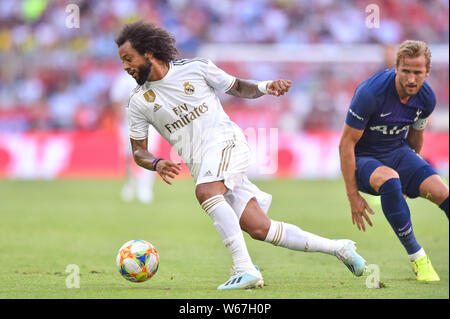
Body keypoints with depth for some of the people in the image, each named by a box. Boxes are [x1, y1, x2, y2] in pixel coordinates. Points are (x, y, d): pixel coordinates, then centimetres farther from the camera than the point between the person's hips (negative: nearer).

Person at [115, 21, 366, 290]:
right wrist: (157, 164, -14)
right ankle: (337, 247, 6)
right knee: (259, 229, -7)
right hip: (200, 166, 4)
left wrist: (265, 87, -8)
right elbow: (138, 151, 8)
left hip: (226, 141, -4)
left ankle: (245, 268, -39)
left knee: (206, 192, -35)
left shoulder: (195, 68, 1)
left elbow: (238, 88, 12)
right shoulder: (138, 102, 7)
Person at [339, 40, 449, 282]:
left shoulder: (427, 98, -9)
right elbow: (346, 144, -20)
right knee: (389, 180, -38)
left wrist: (413, 169, 26)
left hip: (398, 152, 5)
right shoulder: (370, 93, -27)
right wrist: (353, 196, -20)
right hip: (363, 158, -5)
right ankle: (416, 257, -26)